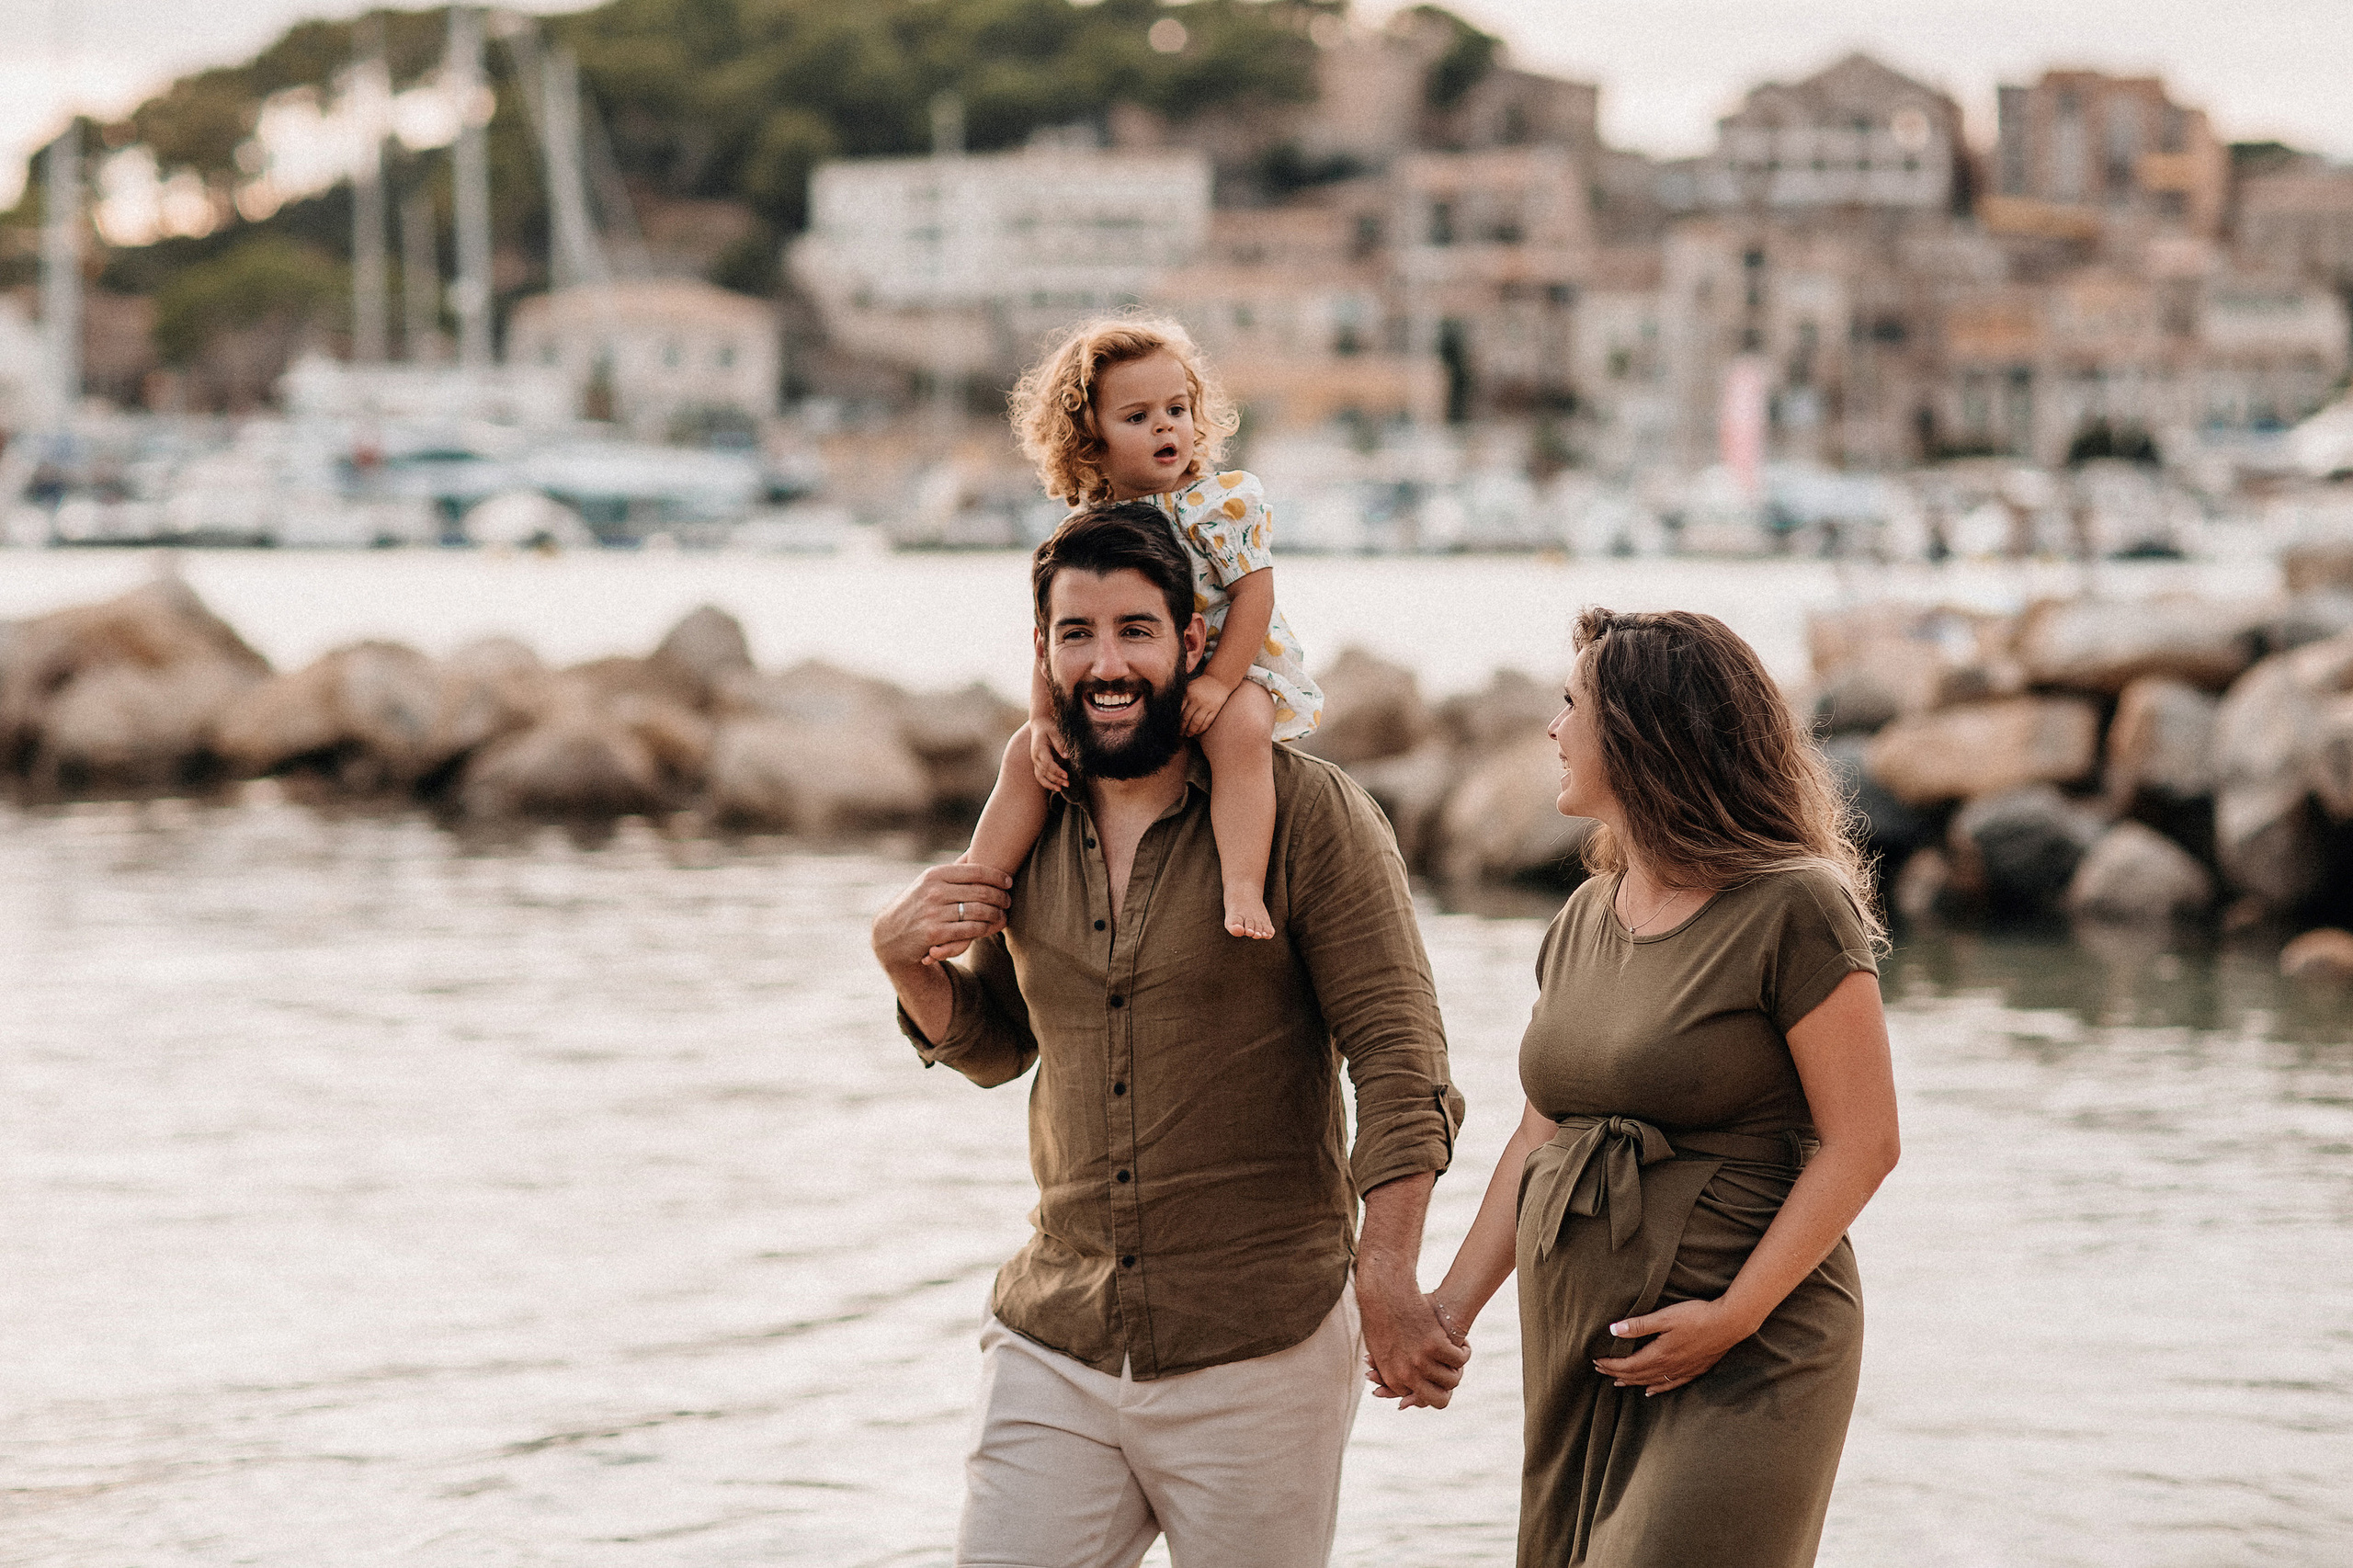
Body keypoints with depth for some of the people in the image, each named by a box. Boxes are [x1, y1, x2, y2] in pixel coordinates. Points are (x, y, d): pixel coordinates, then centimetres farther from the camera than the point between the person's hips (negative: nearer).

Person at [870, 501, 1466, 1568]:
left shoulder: (1305, 812, -7)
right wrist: (903, 958, 1)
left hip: (1259, 1356, -4)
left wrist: (1388, 1278, -19)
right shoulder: (1030, 822, 9)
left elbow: (1399, 1057, -9)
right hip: (1054, 1348, 4)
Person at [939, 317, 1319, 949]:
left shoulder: (1222, 500, -11)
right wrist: (1043, 719, -10)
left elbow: (1253, 592, -15)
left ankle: (1244, 892, -43)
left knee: (1240, 732, -37)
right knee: (1025, 754, -5)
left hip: (1237, 672, -5)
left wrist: (1217, 682, -24)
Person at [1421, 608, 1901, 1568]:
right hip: (1578, 1359, 7)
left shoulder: (1792, 908, -11)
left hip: (1747, 1361, -7)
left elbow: (1861, 1143, -13)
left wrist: (1734, 1316, -19)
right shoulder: (1585, 919, 12)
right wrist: (1457, 1301, 6)